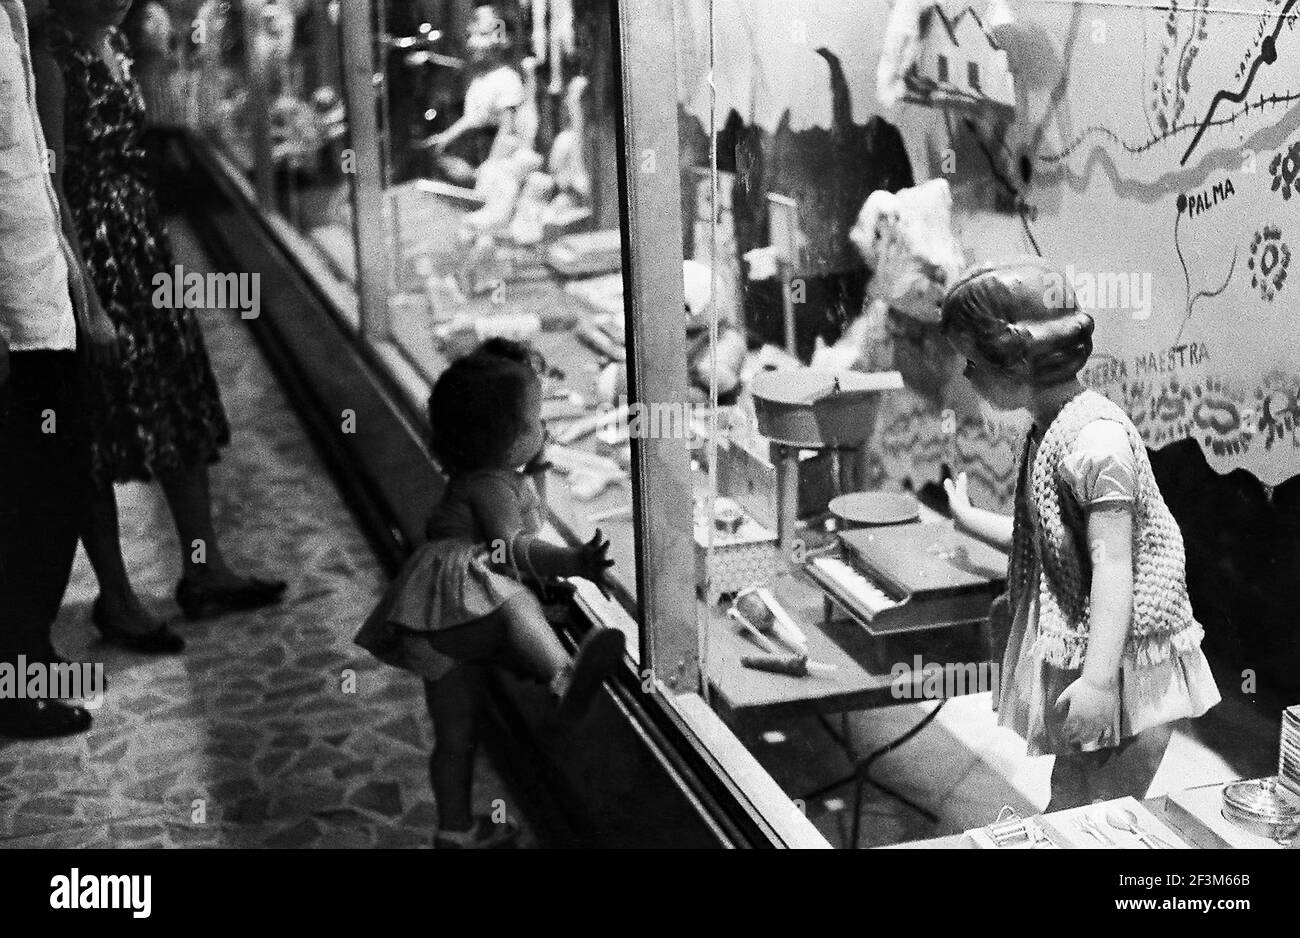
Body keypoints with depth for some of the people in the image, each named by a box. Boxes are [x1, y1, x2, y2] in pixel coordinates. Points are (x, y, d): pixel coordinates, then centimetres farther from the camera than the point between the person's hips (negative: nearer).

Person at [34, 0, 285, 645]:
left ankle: (203, 572, 24)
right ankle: (115, 599, 15)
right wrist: (83, 298, -23)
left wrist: (154, 245, 16)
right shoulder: (49, 59, -17)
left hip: (138, 237, 9)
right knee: (101, 425, 1)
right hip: (86, 249, -9)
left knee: (183, 402, 12)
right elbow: (50, 181, -21)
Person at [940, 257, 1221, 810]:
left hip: (1125, 667, -9)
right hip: (1074, 659, 9)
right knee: (1067, 812, 17)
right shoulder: (1048, 433, 8)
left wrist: (1097, 680, -29)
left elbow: (1112, 566, -25)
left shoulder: (1096, 439, -22)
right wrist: (966, 517, 29)